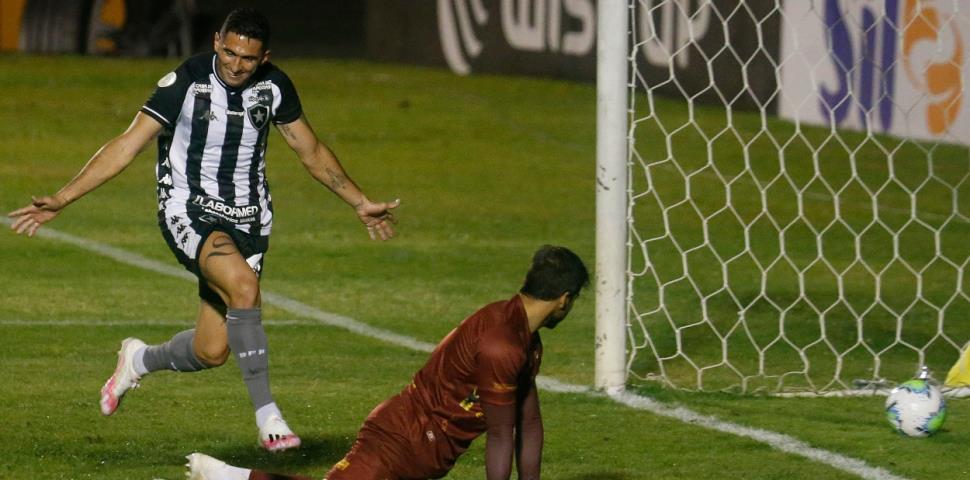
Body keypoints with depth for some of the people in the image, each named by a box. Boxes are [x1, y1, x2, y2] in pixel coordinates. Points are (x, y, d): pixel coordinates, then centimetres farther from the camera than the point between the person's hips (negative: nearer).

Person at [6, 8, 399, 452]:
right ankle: (267, 416, -27)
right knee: (243, 284, -34)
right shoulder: (186, 82, -13)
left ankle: (139, 360, 34)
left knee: (212, 351, -1)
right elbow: (127, 145, -12)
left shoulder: (274, 86, -1)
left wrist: (361, 204, 20)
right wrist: (61, 199, -18)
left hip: (248, 219, 4)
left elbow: (312, 153, 15)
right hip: (189, 212, -4)